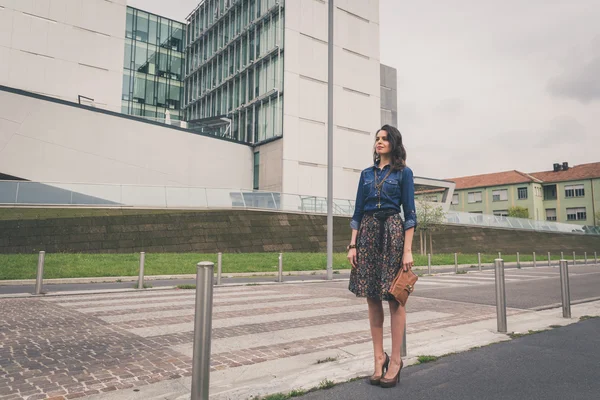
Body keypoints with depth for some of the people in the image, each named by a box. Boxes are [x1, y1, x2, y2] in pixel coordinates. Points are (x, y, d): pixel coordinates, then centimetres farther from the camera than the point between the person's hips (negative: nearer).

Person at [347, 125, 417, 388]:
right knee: (372, 298, 5)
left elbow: (409, 213, -3)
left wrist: (408, 250, -12)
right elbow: (358, 211, 10)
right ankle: (379, 357, 15)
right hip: (367, 233, 4)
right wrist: (353, 244, 2)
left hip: (392, 232, -4)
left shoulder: (403, 173, 2)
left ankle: (395, 359, 9)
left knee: (394, 297, -1)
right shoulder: (367, 174, 14)